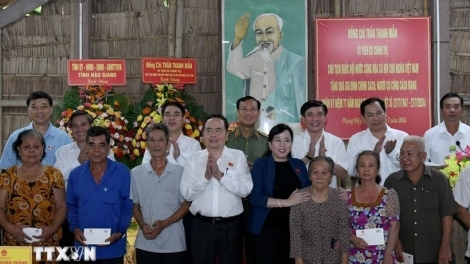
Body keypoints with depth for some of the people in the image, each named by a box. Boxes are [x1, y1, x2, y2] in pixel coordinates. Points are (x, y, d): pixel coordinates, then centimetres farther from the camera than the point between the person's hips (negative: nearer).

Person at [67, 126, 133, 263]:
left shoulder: (122, 172, -5)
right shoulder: (75, 174, 4)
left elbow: (128, 207, -2)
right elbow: (71, 207, 11)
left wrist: (120, 232, -14)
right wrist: (75, 229, -6)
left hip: (113, 249, -2)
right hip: (84, 248, 2)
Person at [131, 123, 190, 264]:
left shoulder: (180, 172, -2)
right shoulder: (136, 173, 3)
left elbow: (186, 205, 0)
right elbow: (135, 206, 9)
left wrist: (164, 224, -12)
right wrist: (143, 225, -8)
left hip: (174, 244, -1)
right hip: (145, 244, 1)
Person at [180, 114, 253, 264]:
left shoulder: (238, 156, 0)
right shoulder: (194, 159, 3)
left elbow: (246, 189, -11)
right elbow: (186, 194, -5)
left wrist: (220, 175, -20)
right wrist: (205, 176, -18)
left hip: (231, 226, -1)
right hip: (202, 225, 1)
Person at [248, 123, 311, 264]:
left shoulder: (299, 164, 6)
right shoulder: (260, 165, -6)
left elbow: (309, 191, 13)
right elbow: (254, 198, -15)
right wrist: (287, 202, -22)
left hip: (293, 228, 4)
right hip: (267, 228, -4)